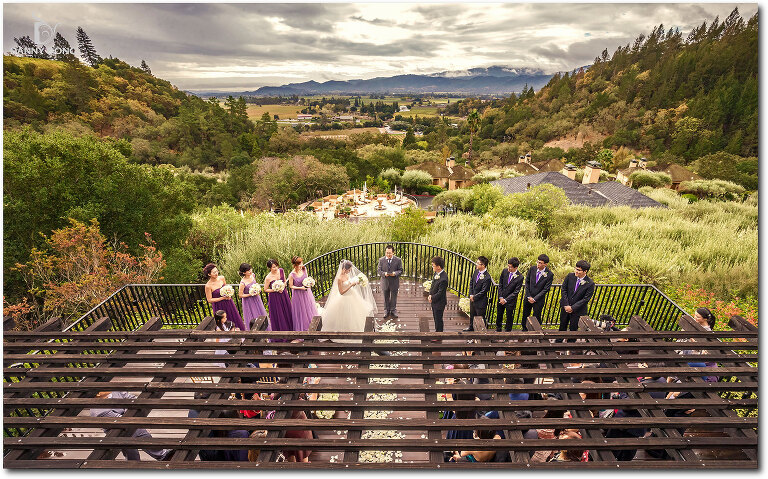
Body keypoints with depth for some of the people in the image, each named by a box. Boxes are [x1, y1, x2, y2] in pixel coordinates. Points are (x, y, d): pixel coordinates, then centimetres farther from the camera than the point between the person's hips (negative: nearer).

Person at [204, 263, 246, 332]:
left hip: (228, 303, 5)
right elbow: (209, 300, -14)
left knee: (235, 320, 16)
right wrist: (223, 298, -19)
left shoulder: (222, 278, -8)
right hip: (219, 307, -5)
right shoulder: (208, 286, -22)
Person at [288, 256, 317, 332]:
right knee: (301, 312, 10)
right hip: (298, 295, -5)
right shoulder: (291, 275, -25)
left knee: (309, 309, 18)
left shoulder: (304, 269, -11)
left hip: (307, 292, 5)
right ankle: (302, 328, 31)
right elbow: (291, 286, -12)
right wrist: (300, 288, -23)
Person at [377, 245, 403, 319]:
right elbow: (379, 270, -2)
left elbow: (400, 270, -3)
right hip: (385, 282, 1)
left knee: (394, 298, 13)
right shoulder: (381, 260, -4)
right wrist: (384, 273, -22)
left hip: (394, 283, -1)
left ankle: (393, 311, 31)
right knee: (386, 298, 15)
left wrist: (395, 273, -24)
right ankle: (386, 311, 31)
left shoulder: (398, 260, -7)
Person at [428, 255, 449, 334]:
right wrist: (430, 295, -6)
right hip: (434, 301, 8)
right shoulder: (436, 273, -3)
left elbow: (440, 293, -24)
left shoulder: (443, 279, -31)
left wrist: (432, 298, -13)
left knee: (438, 320, 10)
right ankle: (437, 332, 43)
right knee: (435, 318, 24)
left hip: (439, 302, -8)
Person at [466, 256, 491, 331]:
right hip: (473, 299, 8)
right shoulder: (477, 272, -3)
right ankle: (471, 327, 48)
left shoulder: (487, 278, -27)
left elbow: (483, 292, -22)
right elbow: (471, 282, 7)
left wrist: (474, 297, -13)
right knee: (472, 315, 26)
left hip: (480, 302, -8)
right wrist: (471, 294, -2)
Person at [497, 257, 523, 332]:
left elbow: (516, 292, -16)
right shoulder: (505, 271, -8)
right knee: (499, 315, 20)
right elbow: (500, 285, 0)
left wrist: (506, 300, -16)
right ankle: (498, 330, 42)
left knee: (509, 317, 13)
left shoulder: (520, 277, -19)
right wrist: (501, 297, -7)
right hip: (501, 298, 4)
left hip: (510, 301, -4)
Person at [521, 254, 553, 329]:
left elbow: (546, 289, -12)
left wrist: (534, 299, -14)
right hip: (528, 297, 3)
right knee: (525, 316, 14)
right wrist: (528, 296, -4)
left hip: (539, 300, -3)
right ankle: (524, 330, 32)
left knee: (536, 318, 6)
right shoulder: (532, 269, -4)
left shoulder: (549, 274, -14)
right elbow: (527, 282, 3)